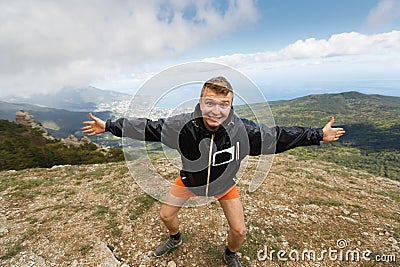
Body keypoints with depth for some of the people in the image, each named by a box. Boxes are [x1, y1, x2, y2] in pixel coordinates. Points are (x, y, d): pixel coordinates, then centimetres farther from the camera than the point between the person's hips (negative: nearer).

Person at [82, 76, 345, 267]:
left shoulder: (242, 130, -33)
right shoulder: (182, 124, -33)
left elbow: (278, 136, -18)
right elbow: (147, 127, -19)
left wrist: (318, 134, -11)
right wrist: (109, 126, -12)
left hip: (225, 183, 0)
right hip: (190, 179, 1)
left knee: (239, 230, 4)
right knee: (166, 215, 15)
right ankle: (175, 238, 55)